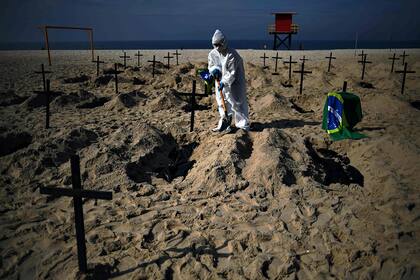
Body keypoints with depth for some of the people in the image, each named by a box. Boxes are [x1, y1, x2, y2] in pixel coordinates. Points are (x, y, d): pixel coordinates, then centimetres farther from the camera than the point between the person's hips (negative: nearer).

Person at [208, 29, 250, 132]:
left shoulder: (231, 54, -22)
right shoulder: (212, 54, -2)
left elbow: (232, 72, -22)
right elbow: (211, 66, 10)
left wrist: (224, 82, -27)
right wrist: (214, 69, -13)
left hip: (234, 81, -6)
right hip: (220, 81, 6)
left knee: (237, 102, -4)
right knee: (222, 101, 12)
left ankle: (243, 124, 6)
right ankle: (224, 122, 25)